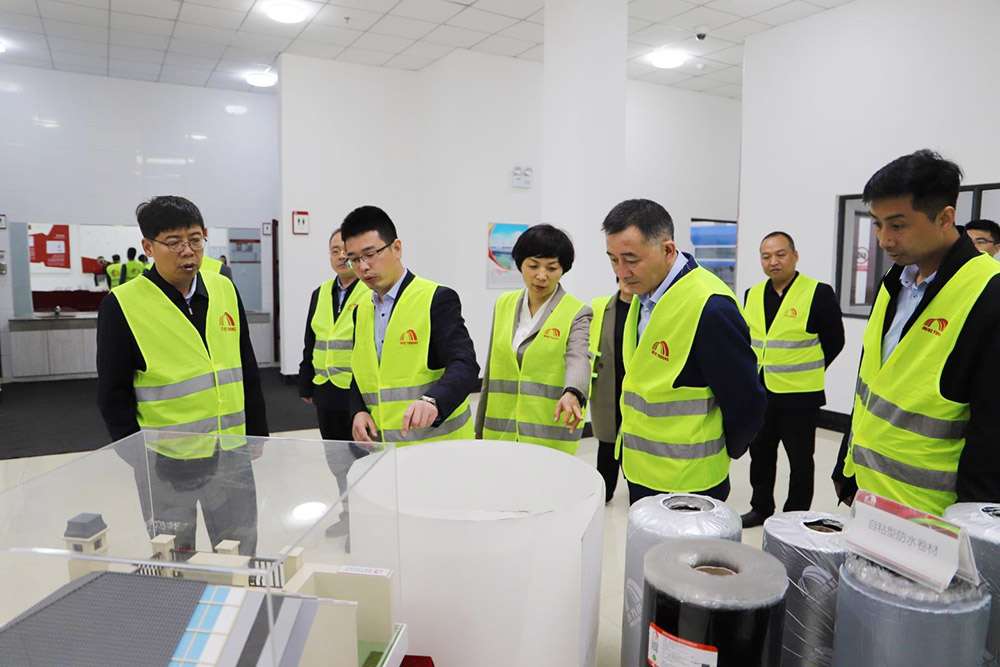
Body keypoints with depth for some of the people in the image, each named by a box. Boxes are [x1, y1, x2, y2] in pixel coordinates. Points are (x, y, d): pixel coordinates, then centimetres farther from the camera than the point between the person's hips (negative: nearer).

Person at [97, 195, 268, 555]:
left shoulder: (225, 290, 4)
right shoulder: (121, 305, -8)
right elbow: (113, 394, -5)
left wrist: (257, 436, 9)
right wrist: (139, 458, -7)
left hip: (232, 456, 4)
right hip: (166, 463, -3)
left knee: (241, 553, 15)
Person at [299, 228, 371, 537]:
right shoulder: (320, 294, 12)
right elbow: (310, 345, 18)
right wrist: (306, 385, 16)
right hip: (327, 393, 7)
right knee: (338, 461, 18)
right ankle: (348, 514, 35)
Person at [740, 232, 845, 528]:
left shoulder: (819, 293, -11)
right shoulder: (752, 294, 6)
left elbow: (834, 341, -5)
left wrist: (808, 371, 1)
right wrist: (760, 370, 10)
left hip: (799, 396, -5)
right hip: (758, 393, 6)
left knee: (800, 460, 9)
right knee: (760, 454, 18)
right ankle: (761, 508, 35)